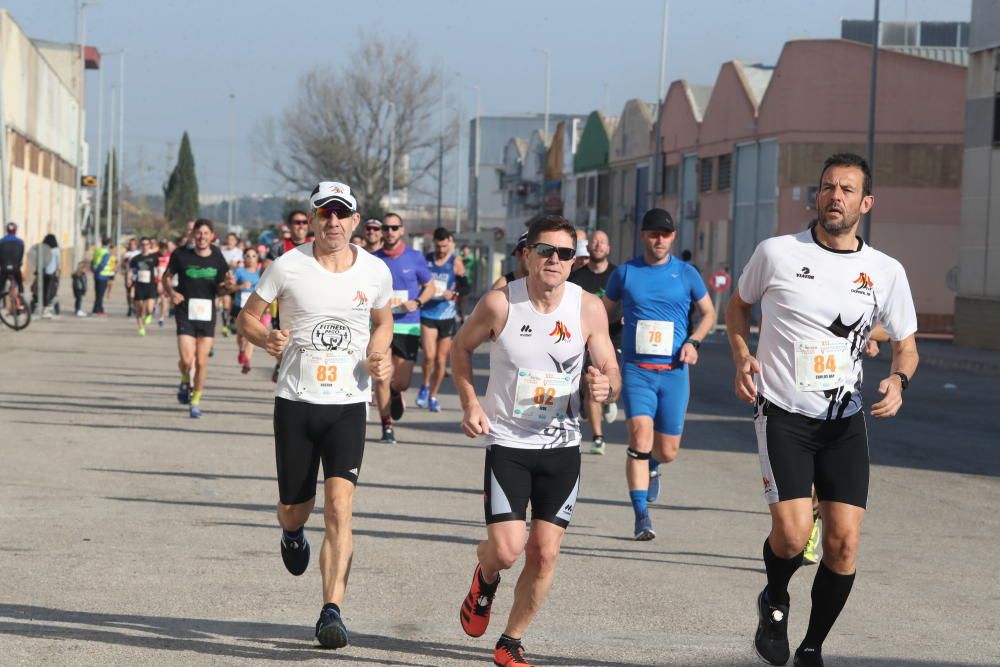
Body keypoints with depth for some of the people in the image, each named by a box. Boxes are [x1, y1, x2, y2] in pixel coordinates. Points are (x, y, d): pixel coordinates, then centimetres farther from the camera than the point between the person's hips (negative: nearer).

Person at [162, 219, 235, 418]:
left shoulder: (218, 259, 1)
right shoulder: (181, 255, -4)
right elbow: (167, 277, 9)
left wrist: (229, 286, -11)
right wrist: (171, 292, -10)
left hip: (207, 316, 2)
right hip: (185, 314, -2)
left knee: (201, 362, 2)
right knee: (186, 360, -13)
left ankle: (195, 400, 19)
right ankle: (185, 382, 21)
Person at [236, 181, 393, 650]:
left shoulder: (375, 272, 2)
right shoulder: (287, 267, -4)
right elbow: (246, 318, 5)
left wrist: (378, 357, -1)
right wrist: (266, 339, -17)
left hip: (348, 404, 0)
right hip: (295, 401, 0)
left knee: (339, 505, -16)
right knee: (293, 508, 9)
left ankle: (332, 611, -16)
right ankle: (292, 532, 48)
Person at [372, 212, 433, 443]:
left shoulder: (415, 257, 1)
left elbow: (429, 287, 10)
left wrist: (417, 303, -8)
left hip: (408, 326, 0)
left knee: (403, 382, -1)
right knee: (382, 378, -6)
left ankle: (395, 393, 37)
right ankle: (387, 426, 8)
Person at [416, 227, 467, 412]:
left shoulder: (456, 263, 0)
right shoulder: (425, 260, 4)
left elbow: (465, 286, -1)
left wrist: (454, 294, -20)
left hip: (447, 315, 0)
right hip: (427, 314, 0)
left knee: (441, 360, 6)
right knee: (429, 355, -15)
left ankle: (433, 396, 22)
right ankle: (425, 386, 11)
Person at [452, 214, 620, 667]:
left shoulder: (589, 309, -7)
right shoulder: (499, 304, -11)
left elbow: (611, 373, 1)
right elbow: (461, 347, 6)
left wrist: (605, 386, -23)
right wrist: (470, 404, -6)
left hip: (562, 447, 2)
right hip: (507, 444, -2)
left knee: (544, 553, 0)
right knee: (506, 551, -13)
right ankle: (485, 579, 26)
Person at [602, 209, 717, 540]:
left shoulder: (686, 274, 5)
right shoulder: (625, 273, 5)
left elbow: (709, 313, 15)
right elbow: (604, 312, 17)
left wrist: (693, 342, -2)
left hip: (674, 371, 1)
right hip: (635, 370, -1)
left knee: (667, 451, 5)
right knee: (640, 438, -19)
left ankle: (652, 464, 44)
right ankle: (641, 517, -15)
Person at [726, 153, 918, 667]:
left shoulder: (886, 272, 1)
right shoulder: (777, 253, -3)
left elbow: (905, 343, 13)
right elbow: (738, 304, 15)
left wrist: (898, 379, -9)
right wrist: (742, 357, -2)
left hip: (845, 420, 3)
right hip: (782, 414, -2)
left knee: (844, 540, -5)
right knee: (793, 533, -17)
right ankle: (774, 602, 18)